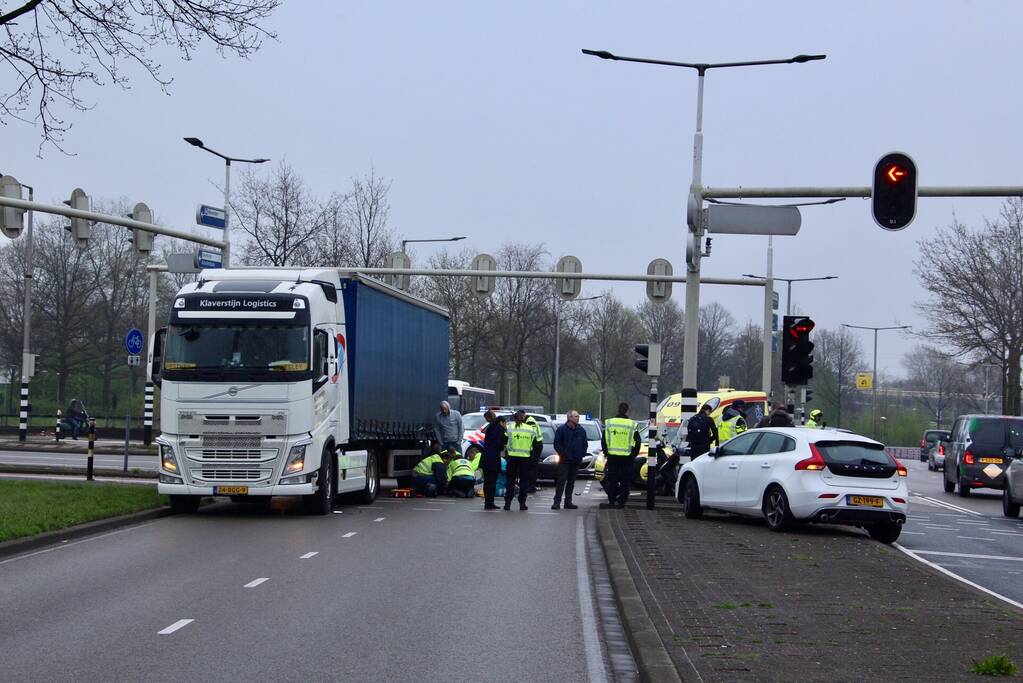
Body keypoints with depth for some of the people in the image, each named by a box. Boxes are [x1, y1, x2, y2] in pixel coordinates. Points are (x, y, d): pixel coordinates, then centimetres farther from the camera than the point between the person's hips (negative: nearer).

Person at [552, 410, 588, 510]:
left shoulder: (581, 431, 10)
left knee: (571, 482, 9)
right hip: (564, 460, -5)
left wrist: (581, 455, 5)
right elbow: (557, 444, -4)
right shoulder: (562, 429, -4)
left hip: (576, 461, 5)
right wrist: (562, 454, -10)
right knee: (561, 481, -8)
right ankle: (557, 502, -8)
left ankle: (568, 502, 14)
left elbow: (585, 444, 17)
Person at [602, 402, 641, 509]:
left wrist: (606, 452, 15)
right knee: (625, 481, 5)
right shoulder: (632, 424, -2)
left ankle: (611, 501, 9)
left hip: (612, 456, 2)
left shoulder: (609, 423, 2)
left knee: (612, 480, 9)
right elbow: (637, 441, 0)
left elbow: (603, 440, 5)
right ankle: (621, 501, 2)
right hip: (627, 457, -2)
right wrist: (634, 455, 11)